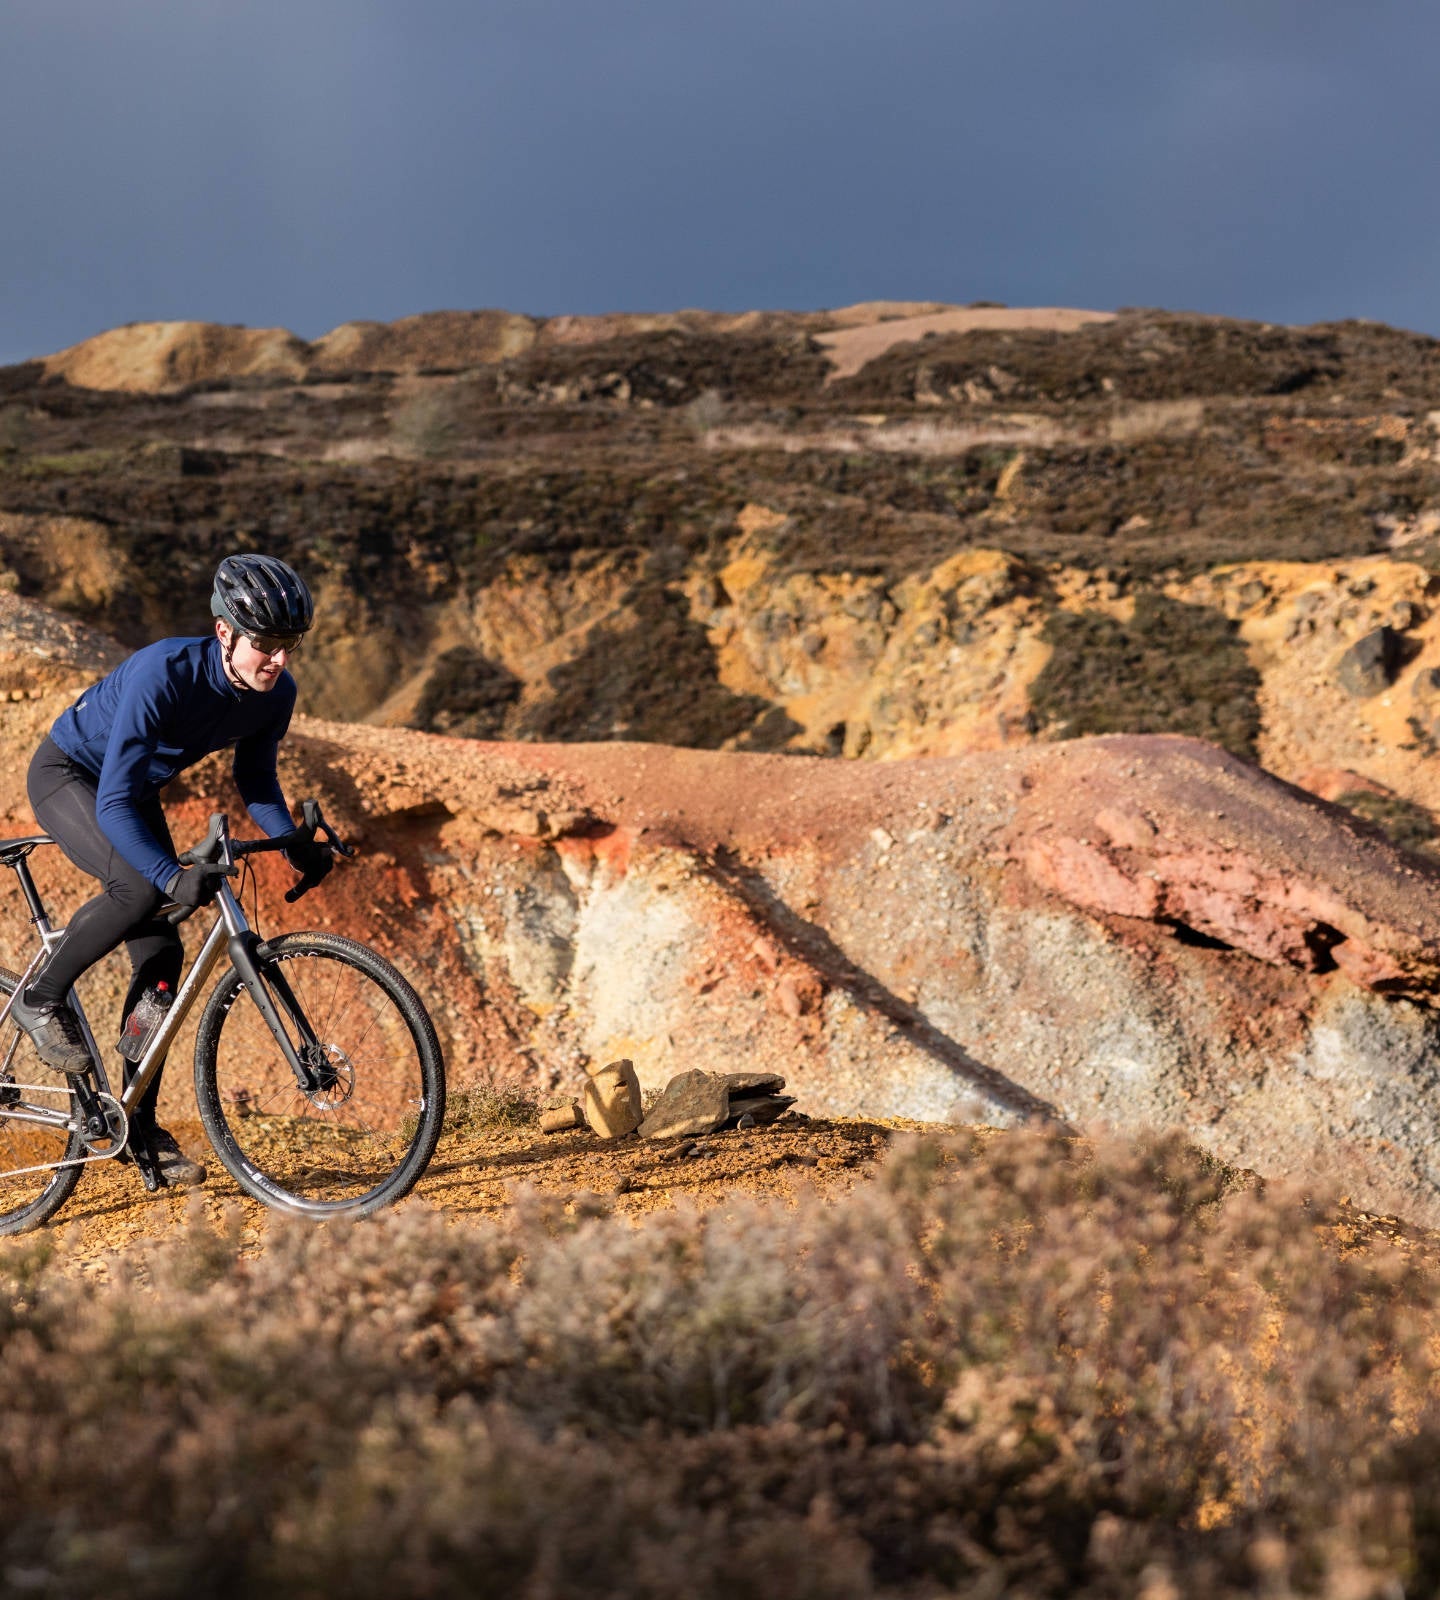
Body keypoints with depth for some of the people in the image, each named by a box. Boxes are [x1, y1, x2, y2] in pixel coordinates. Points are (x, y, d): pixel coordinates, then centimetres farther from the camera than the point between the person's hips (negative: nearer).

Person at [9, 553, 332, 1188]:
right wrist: (173, 876, -53)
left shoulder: (275, 693, -18)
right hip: (66, 776, -6)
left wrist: (296, 845, -17)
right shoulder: (162, 673, -37)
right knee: (140, 886, -33)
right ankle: (42, 1000, -9)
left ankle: (139, 1125, 6)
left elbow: (256, 781, 0)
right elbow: (113, 804, -39)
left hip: (133, 792, 6)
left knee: (161, 952, -3)